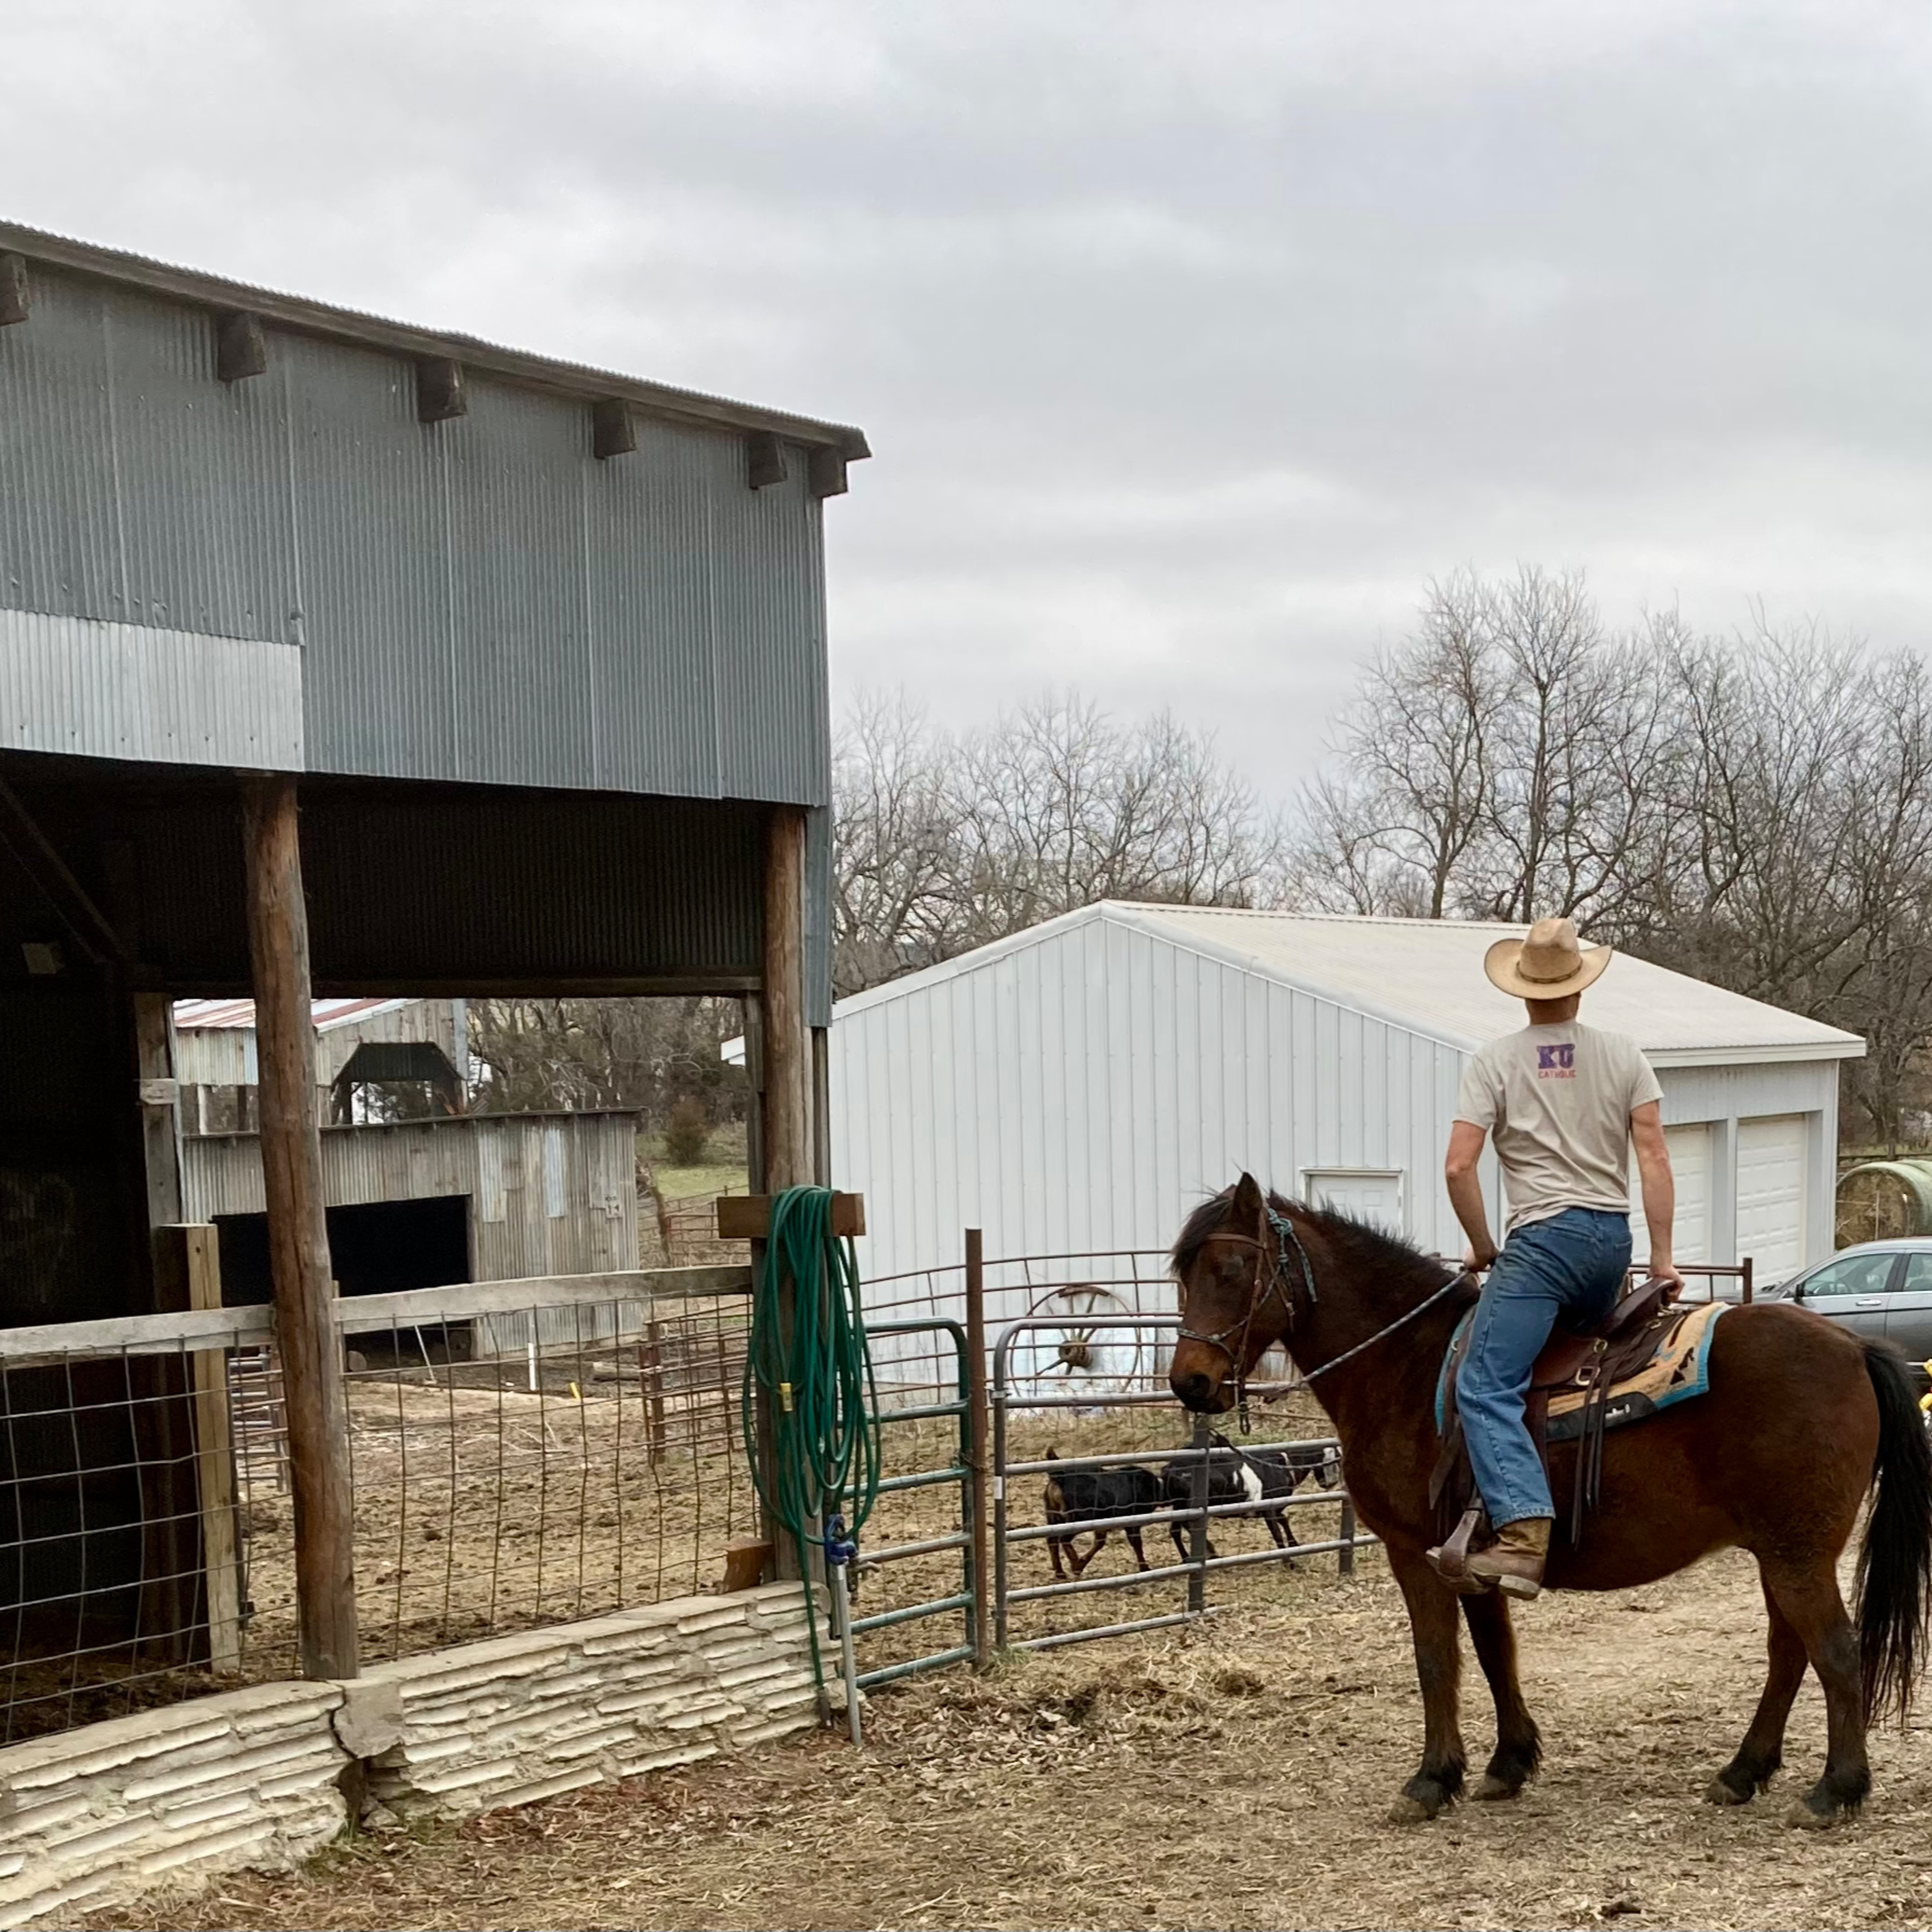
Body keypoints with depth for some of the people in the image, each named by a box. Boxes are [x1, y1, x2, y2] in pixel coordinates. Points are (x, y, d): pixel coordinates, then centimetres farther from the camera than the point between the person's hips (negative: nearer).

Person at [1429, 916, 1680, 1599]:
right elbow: (1654, 1157, 4)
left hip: (1543, 1238, -5)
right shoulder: (1623, 1054, 9)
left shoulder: (1496, 1061, -1)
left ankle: (1523, 1535, -29)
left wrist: (1483, 1248, 7)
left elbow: (1459, 1167, -7)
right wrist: (1663, 1258, 9)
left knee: (1484, 1387, -12)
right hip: (1614, 1237, 6)